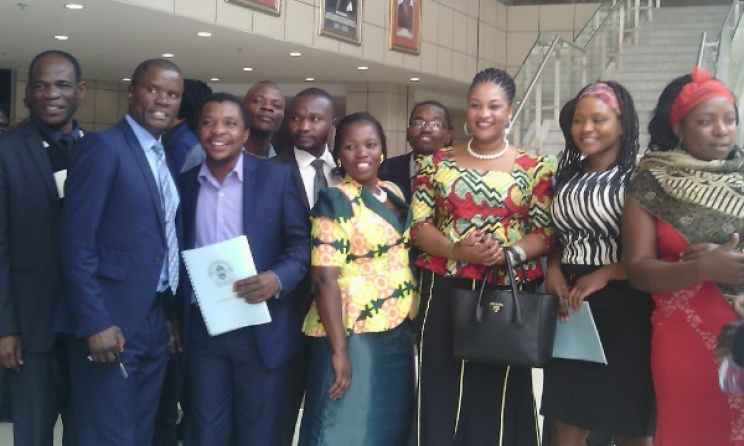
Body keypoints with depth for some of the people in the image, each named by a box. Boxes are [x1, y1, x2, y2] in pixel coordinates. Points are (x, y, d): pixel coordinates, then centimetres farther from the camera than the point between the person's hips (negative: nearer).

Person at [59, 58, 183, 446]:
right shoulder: (103, 147, -11)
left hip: (154, 321, 8)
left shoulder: (165, 158, 14)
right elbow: (76, 242, -16)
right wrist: (95, 323, -20)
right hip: (111, 322, -8)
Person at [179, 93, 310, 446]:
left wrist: (278, 279, -22)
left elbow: (302, 243, -3)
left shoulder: (277, 177, 0)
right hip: (202, 328, 2)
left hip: (263, 328, -2)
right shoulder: (184, 183, 9)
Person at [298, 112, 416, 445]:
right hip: (353, 334, -7)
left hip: (398, 333, 7)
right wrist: (338, 350, -21)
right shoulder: (335, 200, -10)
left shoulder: (393, 193, 10)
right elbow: (325, 278, -17)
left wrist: (412, 326, 12)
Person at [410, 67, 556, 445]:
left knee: (500, 396, 3)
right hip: (444, 293, 1)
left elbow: (546, 233, 0)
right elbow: (419, 224, 3)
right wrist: (456, 251, -15)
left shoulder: (536, 169, 4)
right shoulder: (437, 163, 8)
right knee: (441, 394, 4)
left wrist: (510, 253, -19)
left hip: (508, 296, -1)